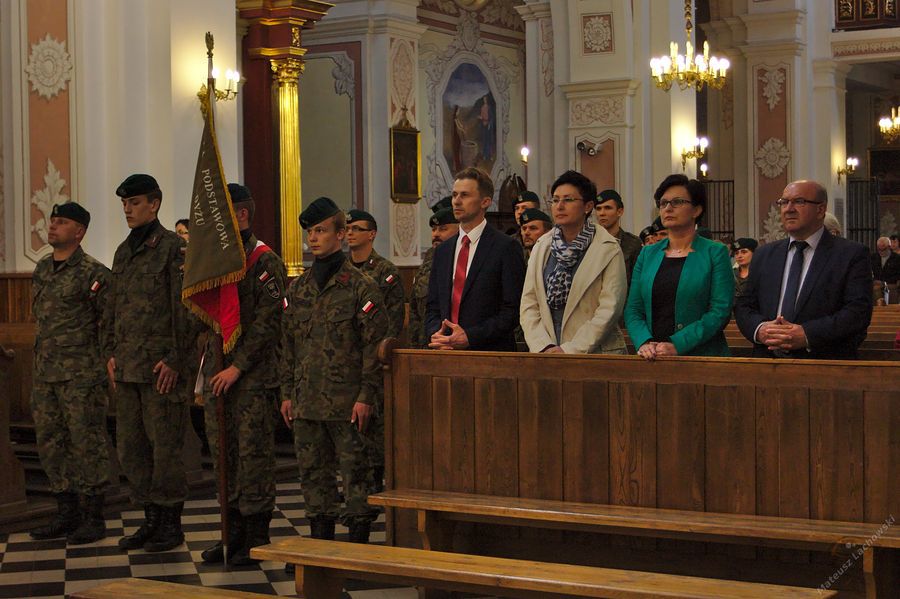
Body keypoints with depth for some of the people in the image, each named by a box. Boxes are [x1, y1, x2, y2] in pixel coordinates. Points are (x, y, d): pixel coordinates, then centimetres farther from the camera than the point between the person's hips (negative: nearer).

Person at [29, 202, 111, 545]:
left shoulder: (92, 273, -10)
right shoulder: (42, 269, 13)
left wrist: (106, 361, -10)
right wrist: (40, 362, 19)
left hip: (81, 375, -8)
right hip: (45, 374, 8)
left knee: (86, 445, -2)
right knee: (50, 443, 11)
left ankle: (94, 519, 6)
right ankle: (66, 514, 23)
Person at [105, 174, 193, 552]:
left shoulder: (173, 247, -7)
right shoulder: (123, 252, 17)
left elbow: (183, 308, -12)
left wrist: (174, 360, -16)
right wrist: (111, 352, 12)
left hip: (160, 365, -8)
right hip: (126, 366, 8)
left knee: (165, 445, -2)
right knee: (131, 447, 11)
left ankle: (172, 524, 9)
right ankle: (151, 520, 21)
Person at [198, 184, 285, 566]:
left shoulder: (265, 262, -7)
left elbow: (266, 323, -13)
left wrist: (237, 367, -15)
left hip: (253, 376, -7)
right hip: (216, 372, 7)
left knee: (254, 453, -2)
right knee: (223, 452, 10)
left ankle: (257, 539, 6)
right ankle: (233, 533, 20)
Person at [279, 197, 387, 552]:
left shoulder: (361, 286, -5)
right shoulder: (298, 288, 13)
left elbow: (374, 345, -8)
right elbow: (288, 344, 16)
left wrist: (366, 396, -13)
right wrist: (287, 393, 10)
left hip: (346, 402, -6)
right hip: (306, 402, 6)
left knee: (355, 473, 0)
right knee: (313, 474, 12)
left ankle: (359, 545, 9)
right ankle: (321, 543, 22)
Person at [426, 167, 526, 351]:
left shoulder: (506, 247, -3)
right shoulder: (442, 250, 15)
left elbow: (513, 310, -9)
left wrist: (470, 337, -16)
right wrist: (435, 334, -4)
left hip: (490, 352, -5)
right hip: (445, 354, 5)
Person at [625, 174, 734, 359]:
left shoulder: (715, 253, -1)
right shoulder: (647, 254, 11)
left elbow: (720, 311, -10)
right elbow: (633, 310, 6)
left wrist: (677, 345, -18)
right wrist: (644, 343, -13)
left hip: (702, 356, -3)